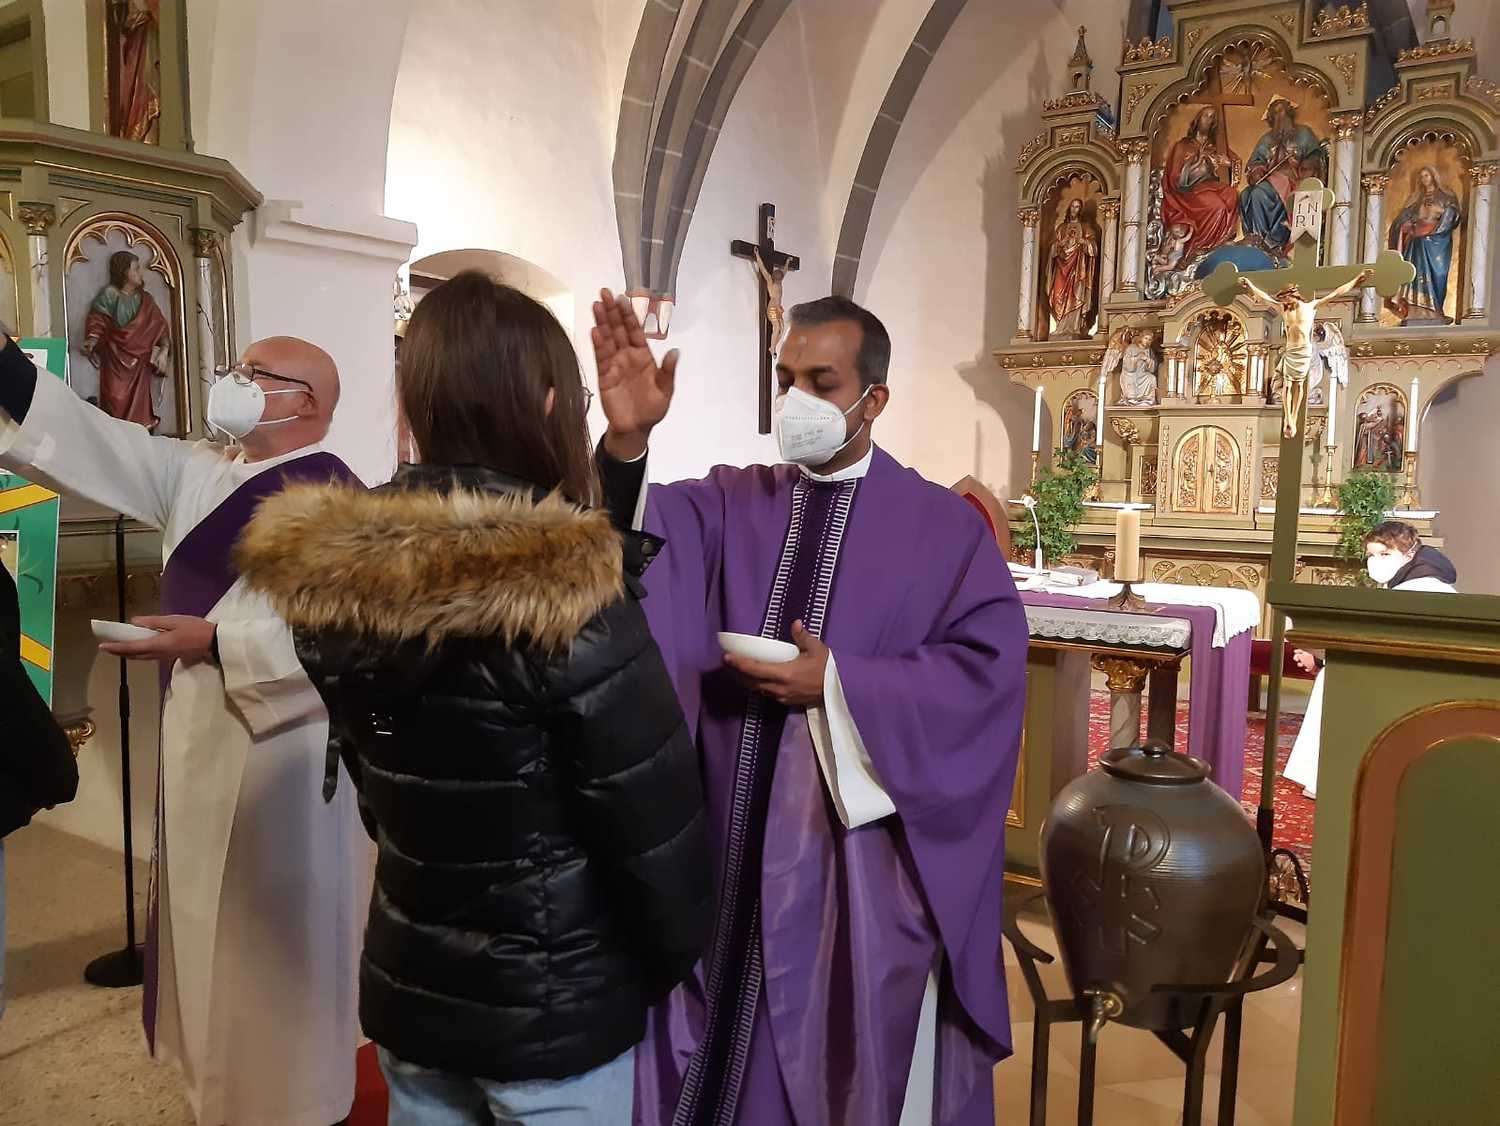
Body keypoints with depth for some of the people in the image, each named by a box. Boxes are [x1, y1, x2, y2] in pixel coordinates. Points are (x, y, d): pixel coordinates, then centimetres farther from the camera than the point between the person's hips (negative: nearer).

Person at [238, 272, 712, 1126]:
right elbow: (652, 810, -19)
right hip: (556, 1002, -5)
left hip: (406, 982, 5)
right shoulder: (567, 595, -26)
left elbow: (377, 783, 2)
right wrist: (676, 955, -2)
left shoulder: (332, 578, -9)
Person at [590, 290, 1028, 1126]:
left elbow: (991, 666, -11)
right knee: (729, 1049, 17)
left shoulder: (944, 526, -3)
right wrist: (627, 441, -32)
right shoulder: (730, 503, 5)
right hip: (733, 834, 3)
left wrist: (838, 686, -16)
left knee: (854, 1048, 14)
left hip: (864, 844, -2)